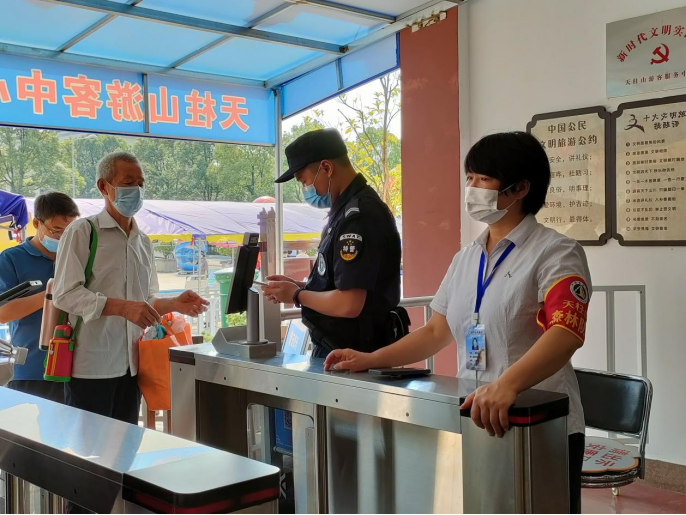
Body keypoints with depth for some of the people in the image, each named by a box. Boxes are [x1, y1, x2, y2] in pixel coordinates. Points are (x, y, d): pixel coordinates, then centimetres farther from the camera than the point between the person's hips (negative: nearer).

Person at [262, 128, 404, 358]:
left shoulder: (359, 215, -22)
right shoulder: (346, 208, 10)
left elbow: (348, 304, -26)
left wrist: (297, 295, -11)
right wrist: (299, 285, 6)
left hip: (351, 354, -9)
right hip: (335, 347, 9)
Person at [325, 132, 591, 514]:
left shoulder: (555, 252, -11)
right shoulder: (466, 259, 10)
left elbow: (566, 332, -26)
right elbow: (437, 332, 15)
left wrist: (507, 384, -43)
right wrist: (370, 360, 4)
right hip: (476, 421, 6)